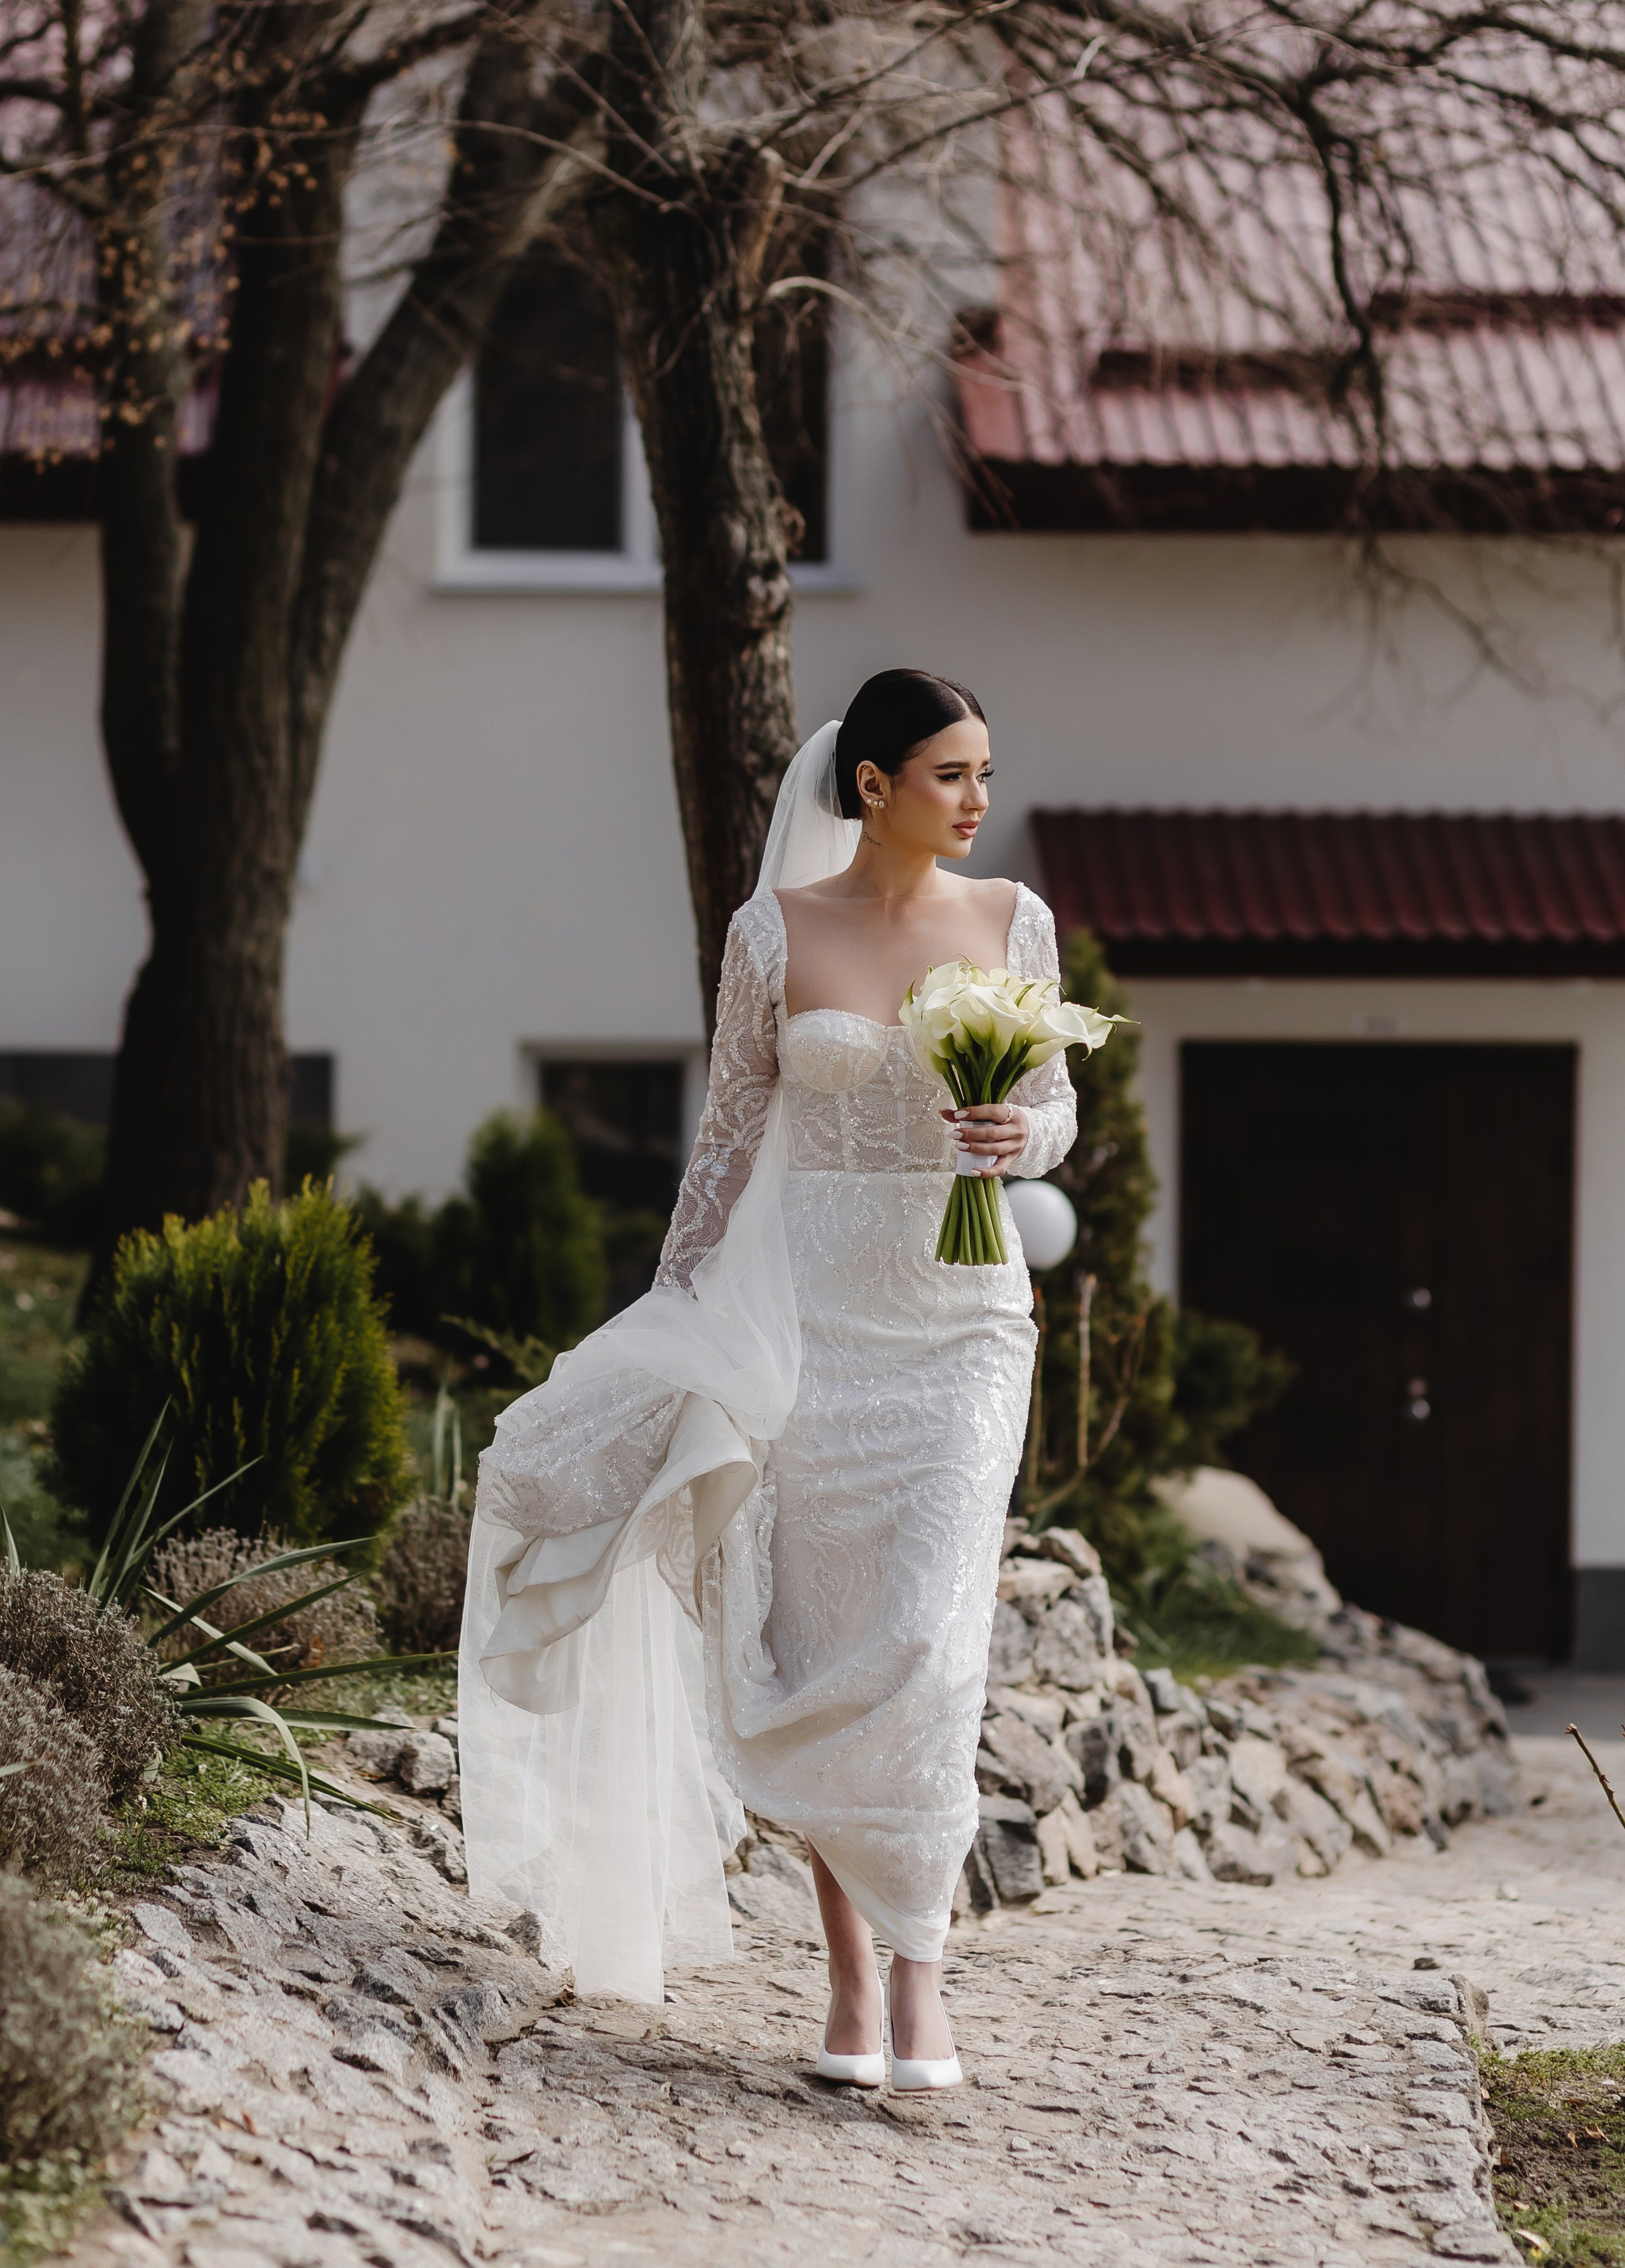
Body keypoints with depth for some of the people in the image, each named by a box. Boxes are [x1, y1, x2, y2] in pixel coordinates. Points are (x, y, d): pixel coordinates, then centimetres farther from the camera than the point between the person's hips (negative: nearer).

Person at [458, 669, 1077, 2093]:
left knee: (927, 1640, -12)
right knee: (819, 1645, 3)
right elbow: (730, 1135, 7)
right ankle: (850, 1972, 14)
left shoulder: (1014, 922, 3)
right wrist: (674, 1317, 7)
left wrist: (1020, 1135, -12)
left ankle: (919, 1965, -3)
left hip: (963, 1312, 0)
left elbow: (1058, 1107, 11)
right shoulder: (775, 934, -1)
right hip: (811, 1308, 0)